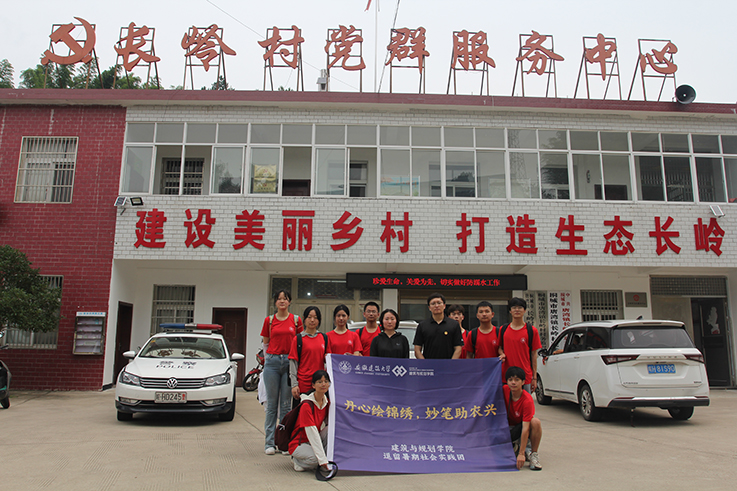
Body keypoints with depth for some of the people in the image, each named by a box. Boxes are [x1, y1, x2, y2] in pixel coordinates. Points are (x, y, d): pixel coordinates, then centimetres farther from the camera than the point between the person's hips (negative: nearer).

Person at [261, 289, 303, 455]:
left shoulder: (296, 320, 6)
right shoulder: (269, 320, 8)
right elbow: (265, 343, 14)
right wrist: (270, 357, 3)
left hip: (289, 362, 0)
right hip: (272, 362, 1)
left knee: (286, 404, 3)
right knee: (271, 404, 3)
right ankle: (270, 442, 10)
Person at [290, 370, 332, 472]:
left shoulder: (327, 402, -1)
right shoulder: (307, 405, -23)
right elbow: (312, 434, -26)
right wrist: (323, 459, -29)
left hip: (315, 441, 6)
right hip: (299, 444, -6)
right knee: (315, 459, -33)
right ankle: (297, 461, -3)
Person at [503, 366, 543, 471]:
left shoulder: (527, 400, -28)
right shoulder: (505, 390, -15)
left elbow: (525, 427, -32)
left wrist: (521, 453, -35)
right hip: (509, 427, 3)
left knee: (536, 422, -37)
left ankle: (534, 454, -17)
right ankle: (515, 445, 9)